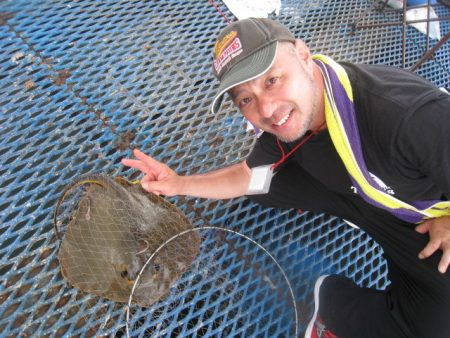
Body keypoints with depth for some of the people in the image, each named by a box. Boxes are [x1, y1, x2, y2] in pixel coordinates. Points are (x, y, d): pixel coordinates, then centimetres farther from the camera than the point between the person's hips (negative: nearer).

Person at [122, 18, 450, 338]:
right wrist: (180, 184, -11)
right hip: (360, 188, 5)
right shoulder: (286, 123, -17)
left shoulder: (413, 115, -41)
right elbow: (250, 175, -2)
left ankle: (333, 301, 2)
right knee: (265, 178, -5)